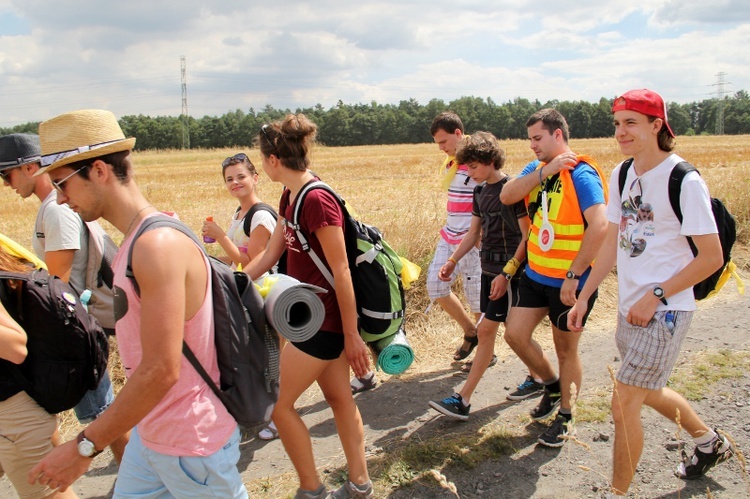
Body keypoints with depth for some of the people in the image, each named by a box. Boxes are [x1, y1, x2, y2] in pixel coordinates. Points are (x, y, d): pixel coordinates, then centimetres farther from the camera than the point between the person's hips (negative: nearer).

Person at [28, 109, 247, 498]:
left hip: (191, 441, -9)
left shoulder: (158, 245, -25)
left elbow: (161, 370, -27)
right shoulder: (136, 242, 6)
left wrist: (85, 447, -20)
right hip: (150, 432, 9)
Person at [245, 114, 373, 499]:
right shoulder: (290, 197, 7)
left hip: (326, 319, -9)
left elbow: (341, 272, -21)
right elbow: (270, 255, 13)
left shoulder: (317, 200, -22)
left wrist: (352, 336, -17)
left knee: (277, 402, 2)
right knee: (338, 397, 17)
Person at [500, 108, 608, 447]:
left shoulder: (581, 174, -16)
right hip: (536, 275, 7)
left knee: (565, 350, 8)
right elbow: (507, 196, -9)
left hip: (570, 282, -7)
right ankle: (552, 385, 31)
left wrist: (574, 275, -26)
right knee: (515, 333, 5)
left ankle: (565, 416, 28)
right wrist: (543, 171, -19)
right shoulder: (536, 170, 7)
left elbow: (599, 226, -25)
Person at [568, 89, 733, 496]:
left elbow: (711, 257, -14)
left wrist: (656, 296, -17)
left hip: (664, 310, -8)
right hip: (629, 306, 8)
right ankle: (710, 443, 51)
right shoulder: (622, 176, 5)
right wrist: (584, 297, 9)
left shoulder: (684, 181, -16)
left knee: (624, 404, -6)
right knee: (649, 392, 24)